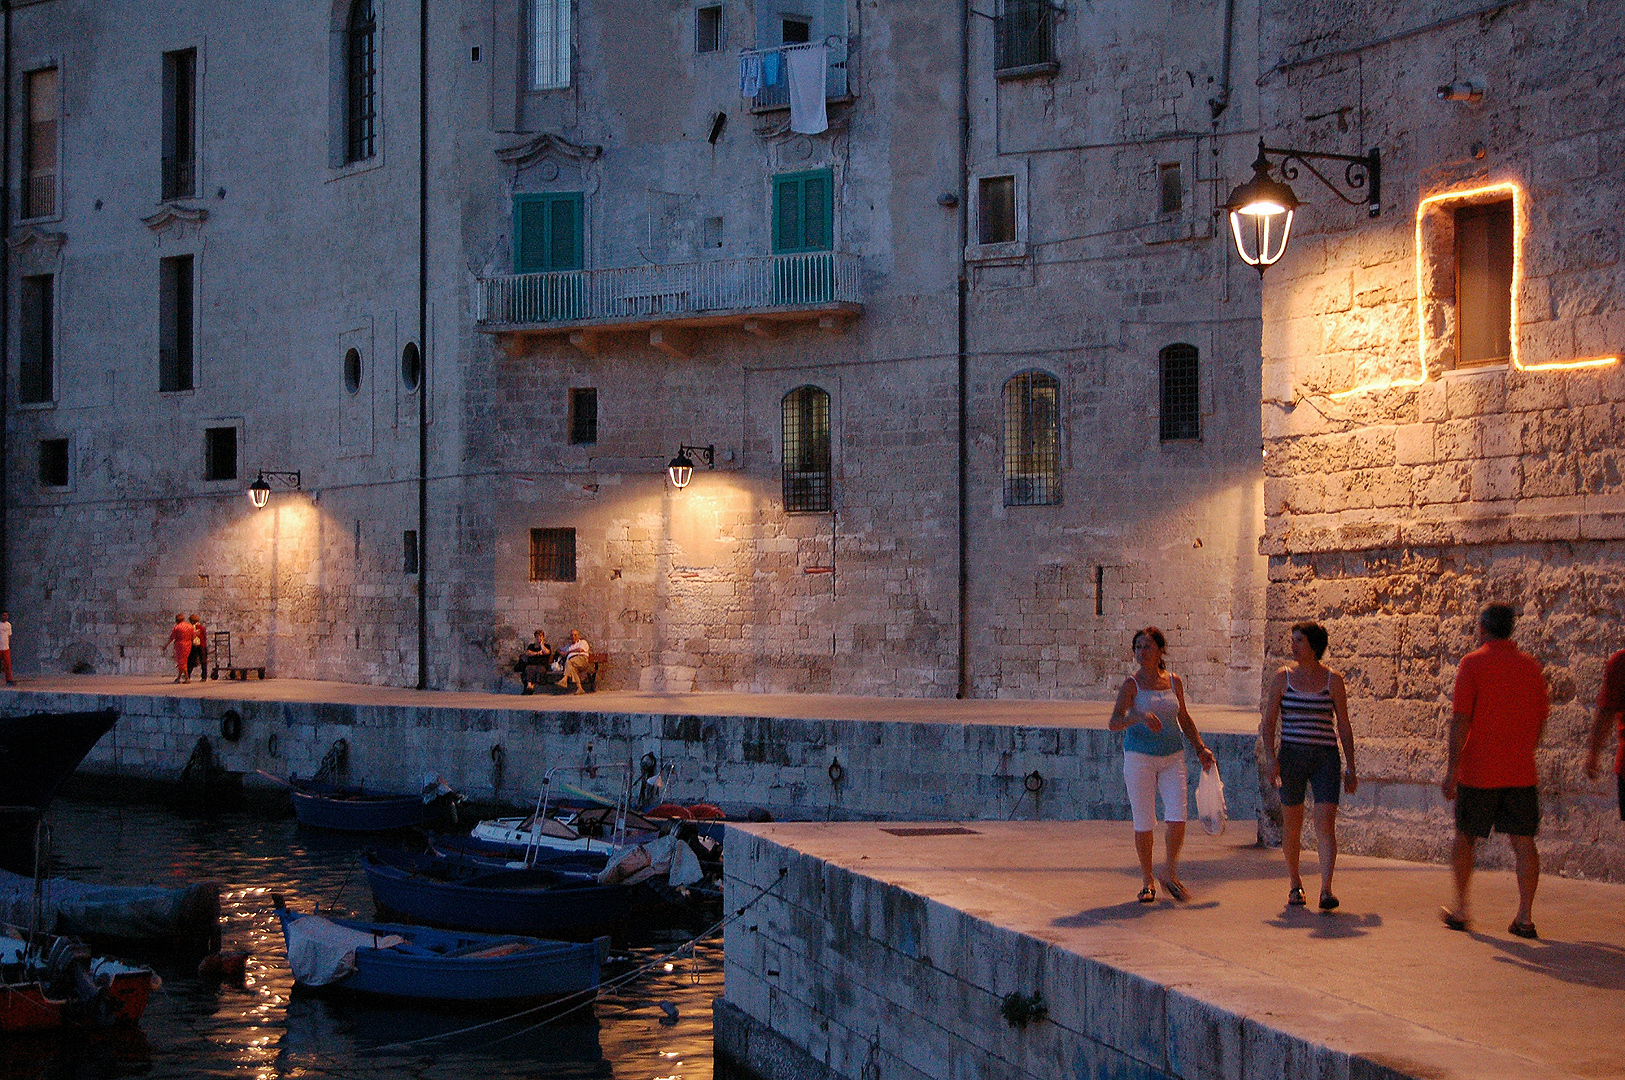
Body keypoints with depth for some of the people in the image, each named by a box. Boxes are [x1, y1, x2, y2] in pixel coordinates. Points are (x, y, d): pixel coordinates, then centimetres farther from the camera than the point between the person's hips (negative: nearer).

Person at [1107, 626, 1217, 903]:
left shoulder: (1174, 682, 6)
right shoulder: (1131, 684, -5)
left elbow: (1184, 719, 21)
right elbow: (1114, 722, -15)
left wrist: (1201, 748, 16)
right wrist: (1140, 717, -32)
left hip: (1172, 757, 3)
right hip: (1139, 756, -3)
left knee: (1177, 819, -8)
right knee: (1144, 823, 0)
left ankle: (1171, 875, 12)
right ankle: (1147, 882, 15)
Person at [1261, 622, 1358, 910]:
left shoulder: (1332, 680, 3)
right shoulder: (1283, 677, 5)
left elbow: (1344, 727, 7)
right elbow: (1269, 722, 3)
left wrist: (1350, 769, 5)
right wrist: (1270, 757, -11)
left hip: (1326, 758, -1)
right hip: (1291, 756, 1)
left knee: (1325, 825, -13)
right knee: (1291, 826, 7)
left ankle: (1326, 889, -15)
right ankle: (1295, 884, 25)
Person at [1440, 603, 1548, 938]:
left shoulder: (1473, 663, -6)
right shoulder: (1530, 665, 7)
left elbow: (1460, 718, -11)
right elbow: (1541, 717, 13)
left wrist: (1452, 767, -9)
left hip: (1478, 771, -3)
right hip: (1520, 772, 3)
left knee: (1465, 838, 12)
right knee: (1523, 841, 3)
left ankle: (1460, 910, 17)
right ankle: (1525, 917, -2)